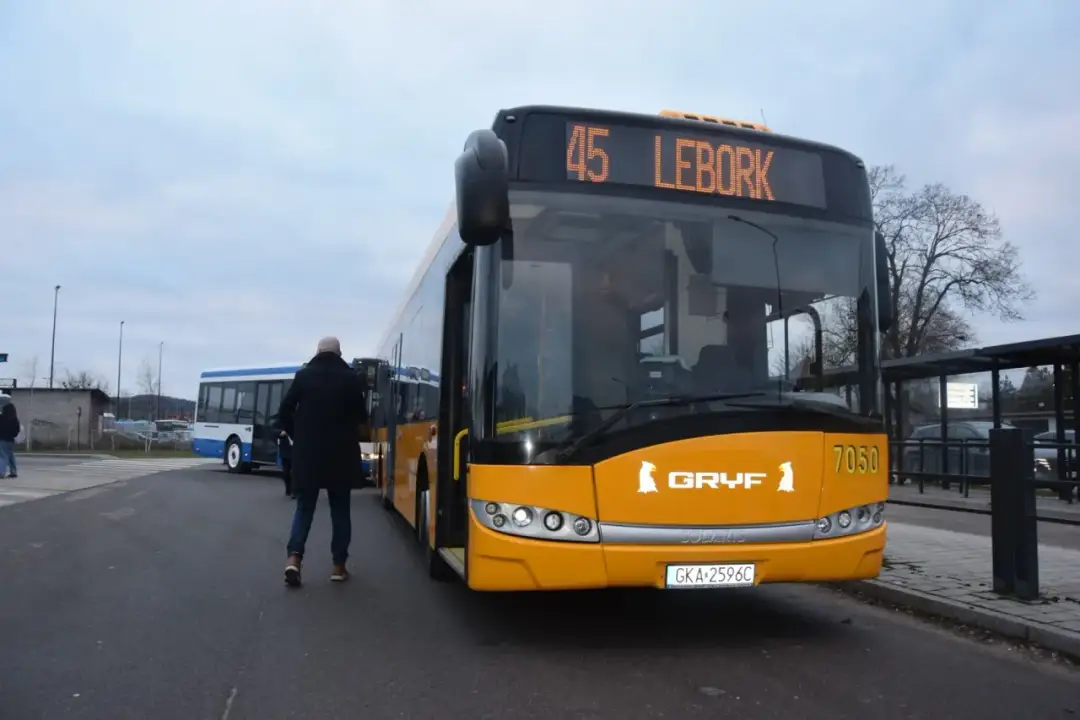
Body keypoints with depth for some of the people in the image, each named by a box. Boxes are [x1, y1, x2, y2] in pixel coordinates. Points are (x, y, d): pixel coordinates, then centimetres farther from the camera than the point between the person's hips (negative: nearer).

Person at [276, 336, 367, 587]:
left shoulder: (304, 375, -1)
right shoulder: (351, 378, -4)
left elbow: (284, 412, -2)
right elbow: (361, 415, -2)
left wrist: (297, 436, 12)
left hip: (307, 453, 1)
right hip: (341, 454, -1)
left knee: (304, 506, 9)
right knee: (340, 509, 9)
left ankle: (294, 557, -9)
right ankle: (339, 565, 10)